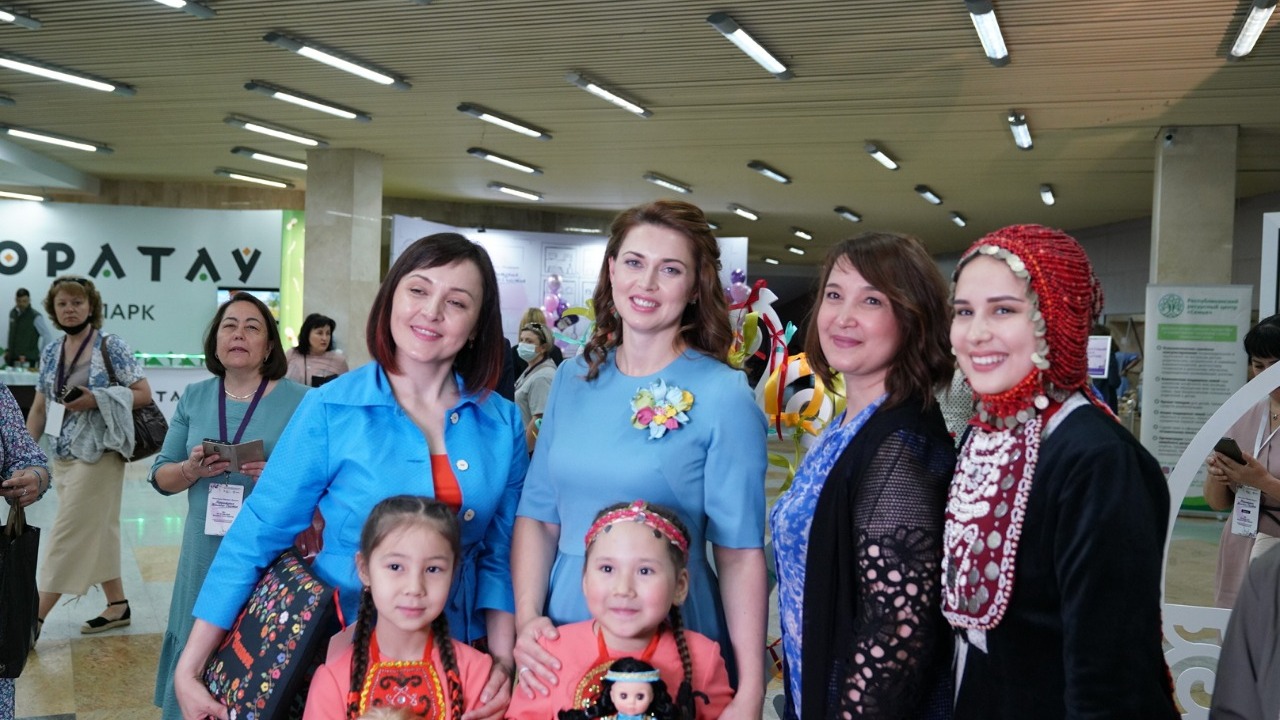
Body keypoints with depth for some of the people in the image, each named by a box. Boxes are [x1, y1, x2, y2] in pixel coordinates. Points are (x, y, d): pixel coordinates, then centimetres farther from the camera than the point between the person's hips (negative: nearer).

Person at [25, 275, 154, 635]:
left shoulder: (112, 346, -8)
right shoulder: (50, 352, 10)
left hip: (98, 453, -7)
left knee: (69, 534, -5)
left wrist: (96, 400, -20)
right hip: (64, 455, 7)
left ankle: (35, 618, 0)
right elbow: (39, 407, 14)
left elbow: (143, 394, -8)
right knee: (98, 531, 11)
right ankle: (117, 605, 21)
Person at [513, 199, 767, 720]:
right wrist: (527, 618, -7)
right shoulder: (574, 379, 3)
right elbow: (538, 514, 6)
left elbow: (739, 553, -12)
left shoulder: (723, 395, -11)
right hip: (564, 629, 4)